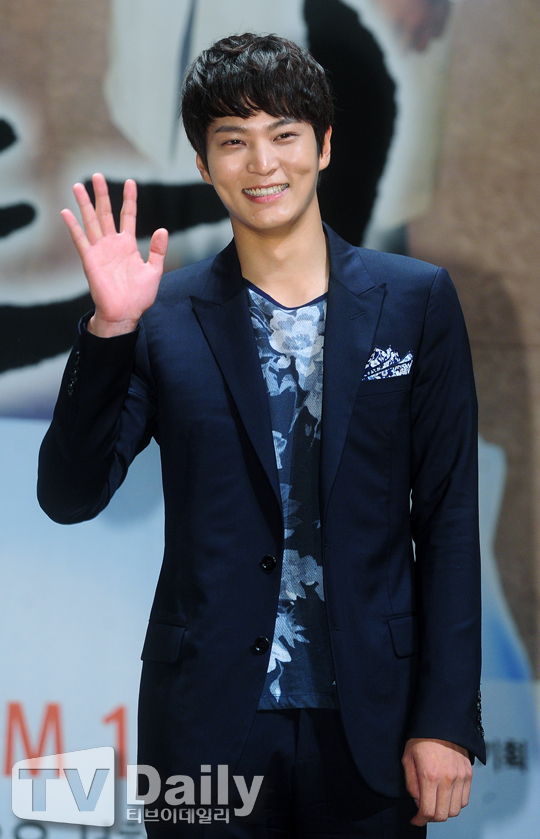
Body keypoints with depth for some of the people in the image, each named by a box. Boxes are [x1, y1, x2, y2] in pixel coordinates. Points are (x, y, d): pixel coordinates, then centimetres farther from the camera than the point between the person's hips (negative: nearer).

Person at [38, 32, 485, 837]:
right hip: (207, 724, 0)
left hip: (368, 721, 0)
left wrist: (446, 720, -3)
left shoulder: (415, 301, 2)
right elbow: (70, 496, -4)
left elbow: (448, 520, 2)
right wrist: (111, 328, -16)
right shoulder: (165, 318, 2)